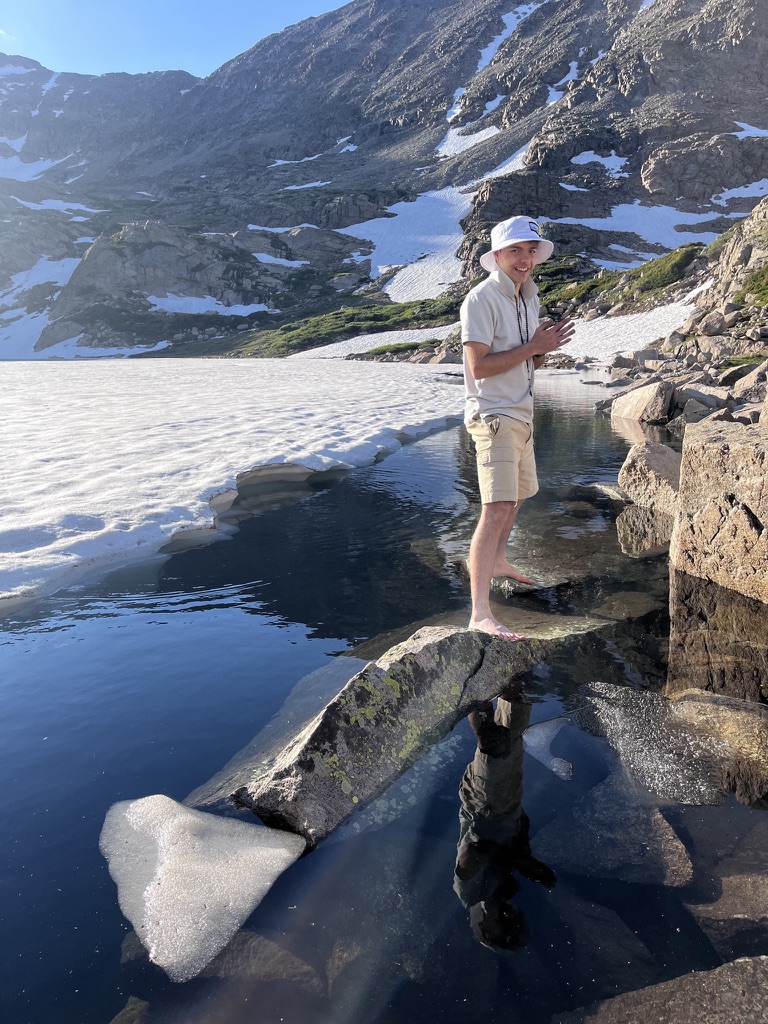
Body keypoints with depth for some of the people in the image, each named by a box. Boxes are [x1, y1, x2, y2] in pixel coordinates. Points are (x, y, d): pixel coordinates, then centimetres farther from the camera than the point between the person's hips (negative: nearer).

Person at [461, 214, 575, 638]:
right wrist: (532, 347, -19)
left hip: (521, 414, 10)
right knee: (497, 508, -19)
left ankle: (498, 561, 47)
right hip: (493, 416, -10)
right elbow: (479, 367, -21)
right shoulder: (481, 299, -14)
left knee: (519, 494, 23)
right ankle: (480, 613, -19)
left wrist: (544, 348, -4)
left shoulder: (527, 298, 14)